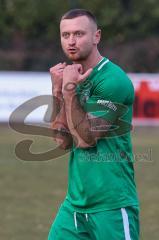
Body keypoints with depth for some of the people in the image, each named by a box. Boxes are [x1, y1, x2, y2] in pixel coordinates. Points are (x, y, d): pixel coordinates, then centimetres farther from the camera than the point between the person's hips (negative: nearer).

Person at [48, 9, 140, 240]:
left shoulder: (113, 80, -13)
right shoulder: (72, 77, 11)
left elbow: (85, 139, -16)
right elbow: (63, 141, 4)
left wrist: (69, 89, -14)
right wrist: (58, 91, -3)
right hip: (75, 201, 7)